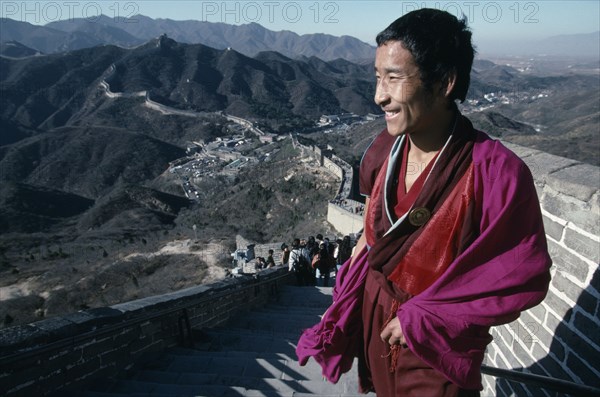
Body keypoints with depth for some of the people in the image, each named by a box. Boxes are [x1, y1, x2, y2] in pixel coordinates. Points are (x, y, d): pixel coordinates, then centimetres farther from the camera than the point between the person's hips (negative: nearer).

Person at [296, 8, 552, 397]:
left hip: (437, 349, -5)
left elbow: (523, 280, -19)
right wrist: (346, 299, 6)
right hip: (374, 317, 6)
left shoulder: (497, 173, -28)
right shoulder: (385, 149, -11)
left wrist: (424, 319, -16)